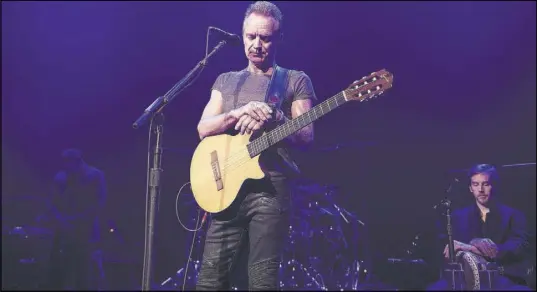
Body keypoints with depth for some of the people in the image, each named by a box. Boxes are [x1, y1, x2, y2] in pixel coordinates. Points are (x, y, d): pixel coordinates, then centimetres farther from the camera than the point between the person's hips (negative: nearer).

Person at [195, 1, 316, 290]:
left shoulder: (296, 81, 8)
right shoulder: (225, 81, 19)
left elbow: (305, 136, -1)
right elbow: (204, 129, 6)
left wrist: (275, 119, -19)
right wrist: (239, 113, -13)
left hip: (270, 187, -3)